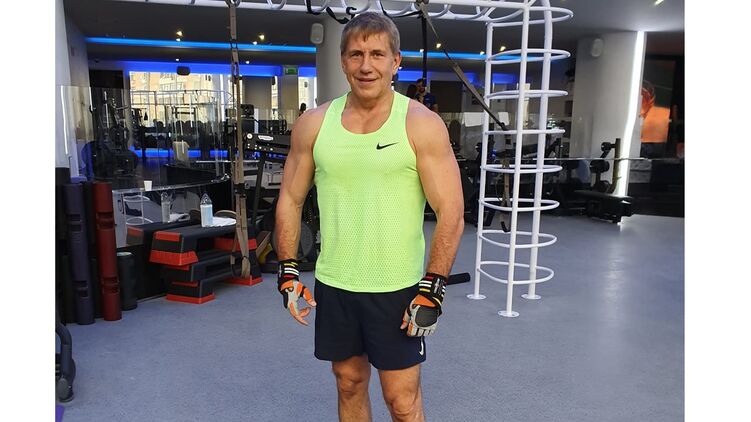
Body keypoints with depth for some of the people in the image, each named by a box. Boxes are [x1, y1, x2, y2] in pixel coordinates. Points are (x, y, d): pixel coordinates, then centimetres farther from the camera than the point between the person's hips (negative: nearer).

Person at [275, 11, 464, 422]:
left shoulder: (422, 125, -9)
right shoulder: (313, 124, 0)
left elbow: (450, 212, -11)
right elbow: (290, 199, 7)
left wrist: (433, 288, -14)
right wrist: (288, 270, 3)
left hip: (397, 287, -3)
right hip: (333, 284, 4)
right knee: (349, 383, 19)